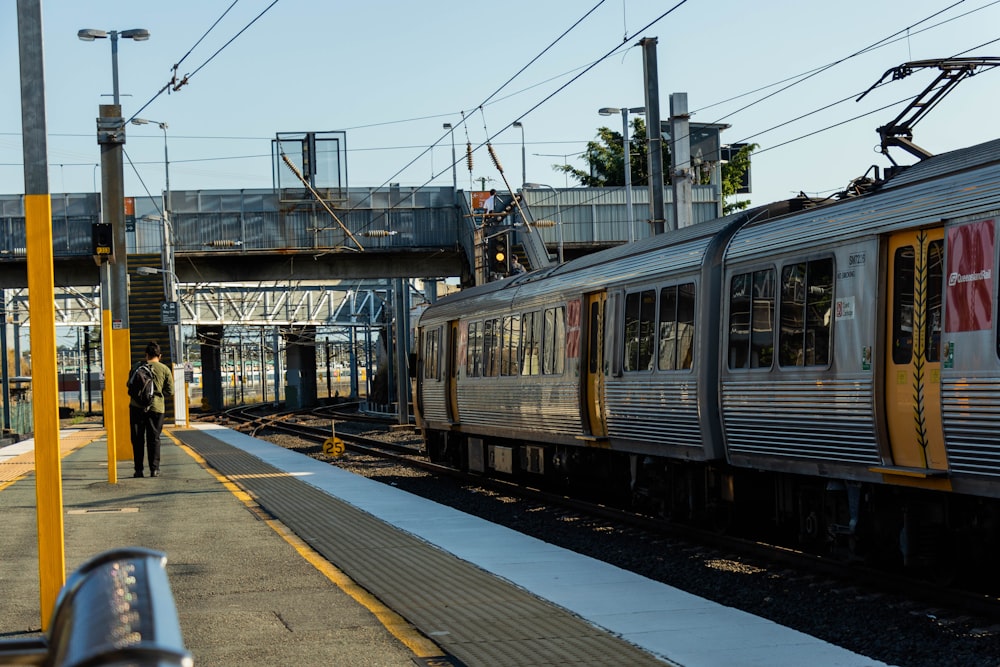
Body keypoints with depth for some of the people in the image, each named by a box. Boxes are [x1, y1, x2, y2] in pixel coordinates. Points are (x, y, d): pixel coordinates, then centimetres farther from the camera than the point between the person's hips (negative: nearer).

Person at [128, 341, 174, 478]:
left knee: (137, 439, 7)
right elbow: (170, 391, 3)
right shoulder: (165, 369, 1)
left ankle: (138, 469, 5)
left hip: (136, 406, 0)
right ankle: (154, 469, 2)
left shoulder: (136, 366, 3)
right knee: (154, 438, 7)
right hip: (156, 407, 0)